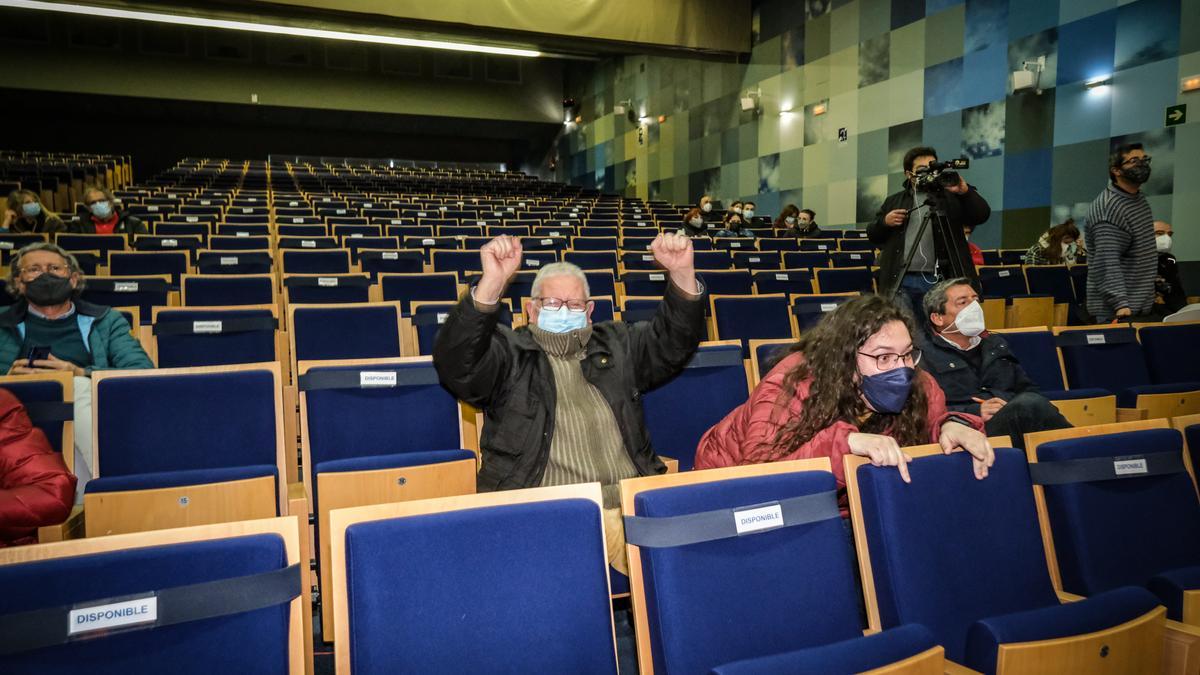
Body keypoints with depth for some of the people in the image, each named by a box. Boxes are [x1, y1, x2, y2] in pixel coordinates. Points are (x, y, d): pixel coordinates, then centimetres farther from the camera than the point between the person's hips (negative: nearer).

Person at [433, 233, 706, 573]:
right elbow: (456, 364, -11)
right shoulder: (509, 354, 7)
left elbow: (673, 342, 11)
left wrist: (682, 274, -7)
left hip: (631, 507, 4)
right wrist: (492, 282, -26)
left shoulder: (616, 346, 21)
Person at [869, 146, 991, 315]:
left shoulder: (951, 197, 11)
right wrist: (884, 222, -2)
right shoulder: (894, 201, 18)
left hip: (938, 281, -1)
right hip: (901, 281, 1)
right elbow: (872, 235, 19)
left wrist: (965, 192, -17)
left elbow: (982, 215, -1)